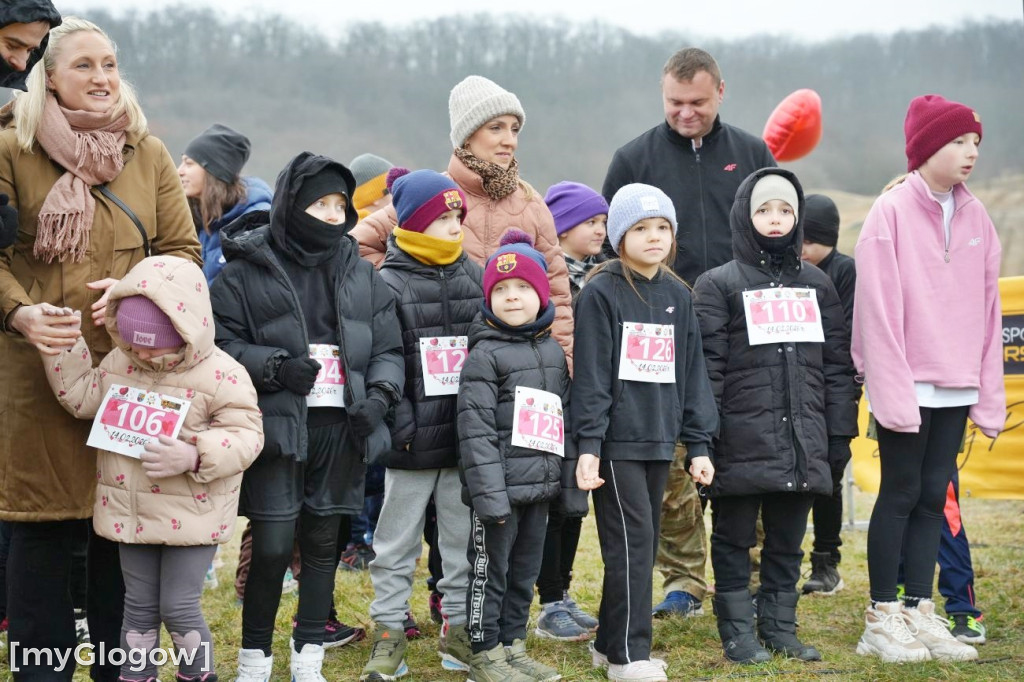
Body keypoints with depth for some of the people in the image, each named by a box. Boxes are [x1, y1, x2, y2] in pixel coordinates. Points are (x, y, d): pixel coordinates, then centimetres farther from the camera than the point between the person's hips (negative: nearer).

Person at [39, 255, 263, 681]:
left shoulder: (221, 375, -15)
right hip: (131, 512, 5)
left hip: (191, 515, -5)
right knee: (139, 606, 14)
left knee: (178, 607, -1)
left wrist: (194, 457, -30)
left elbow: (246, 434, -16)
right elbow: (81, 398, 11)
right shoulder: (119, 362, 2)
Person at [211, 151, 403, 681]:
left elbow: (388, 348, 12)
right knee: (272, 546, -6)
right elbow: (220, 341, -5)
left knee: (322, 542, 9)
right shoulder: (246, 270, -3)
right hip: (276, 427, -4)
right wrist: (275, 366, -17)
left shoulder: (362, 275, 10)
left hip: (341, 429, 4)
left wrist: (379, 393, -5)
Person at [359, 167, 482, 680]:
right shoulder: (389, 283, -5)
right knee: (397, 543, 6)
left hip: (469, 435, 4)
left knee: (466, 540, 11)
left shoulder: (475, 277, 9)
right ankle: (389, 635, 15)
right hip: (414, 441, -4)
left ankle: (459, 631, 22)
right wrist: (399, 424, -16)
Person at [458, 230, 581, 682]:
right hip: (501, 488, -6)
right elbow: (476, 427, -15)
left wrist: (571, 481, 12)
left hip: (541, 486, 6)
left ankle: (513, 645, 26)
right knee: (490, 571, 2)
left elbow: (565, 419, 16)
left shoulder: (553, 352, 12)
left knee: (525, 571, 14)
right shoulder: (485, 353, -9)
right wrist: (488, 489, -20)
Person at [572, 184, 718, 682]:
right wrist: (588, 444, -16)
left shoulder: (678, 296, 12)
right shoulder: (601, 293, -6)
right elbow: (590, 374, -10)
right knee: (631, 543, -7)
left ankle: (611, 642, 21)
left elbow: (691, 373, 14)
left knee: (643, 544, 10)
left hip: (659, 440, 6)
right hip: (617, 440, -6)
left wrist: (698, 445, 10)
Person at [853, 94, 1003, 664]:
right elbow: (878, 310, -12)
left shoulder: (976, 218, 8)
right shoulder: (892, 212, -9)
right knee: (901, 493, 0)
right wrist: (894, 392, -17)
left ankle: (920, 611, 15)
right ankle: (882, 617, 8)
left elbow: (987, 309, 9)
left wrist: (989, 395, 5)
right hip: (906, 385, -5)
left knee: (933, 495, 8)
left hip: (955, 387, 5)